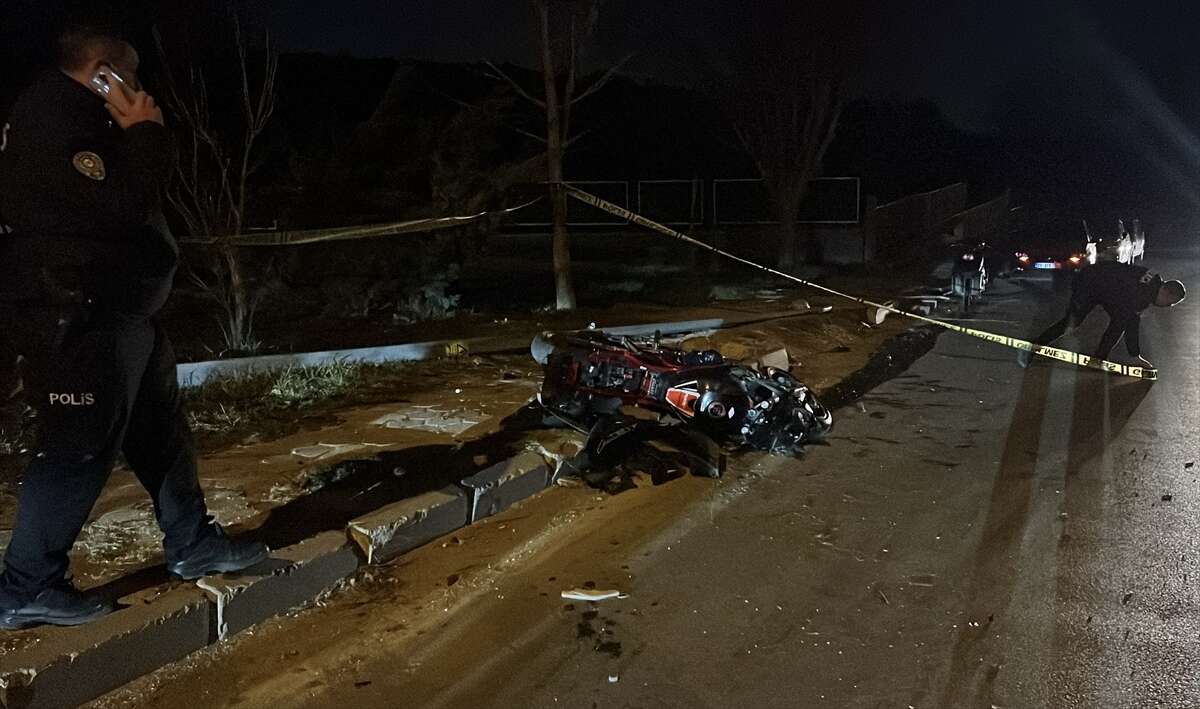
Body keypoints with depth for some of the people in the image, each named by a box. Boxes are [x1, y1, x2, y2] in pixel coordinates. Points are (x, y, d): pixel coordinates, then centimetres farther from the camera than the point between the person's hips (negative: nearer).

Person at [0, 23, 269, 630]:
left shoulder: (76, 117, 17)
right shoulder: (51, 120, -15)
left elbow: (134, 192, 21)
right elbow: (121, 203, -23)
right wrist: (147, 133, -14)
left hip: (121, 309, 11)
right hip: (84, 317, -11)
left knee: (161, 431, 16)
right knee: (79, 448, -6)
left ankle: (193, 545, 29)